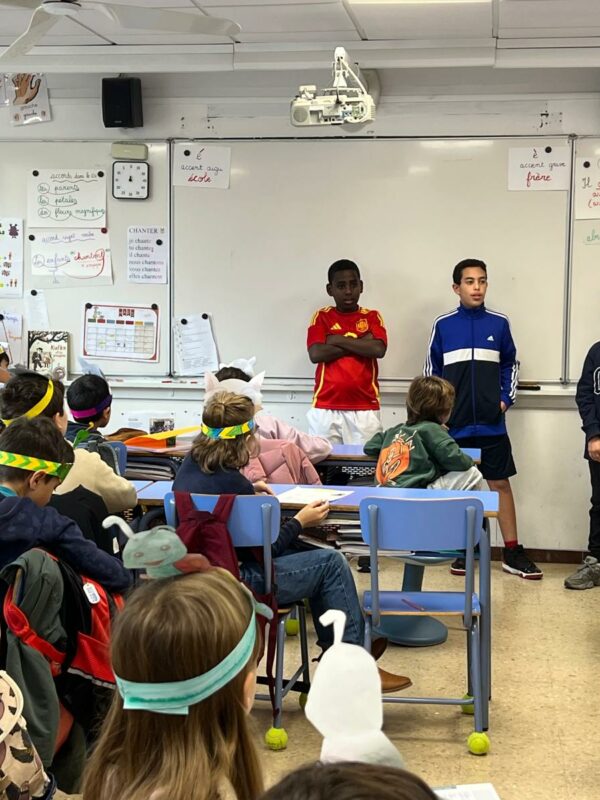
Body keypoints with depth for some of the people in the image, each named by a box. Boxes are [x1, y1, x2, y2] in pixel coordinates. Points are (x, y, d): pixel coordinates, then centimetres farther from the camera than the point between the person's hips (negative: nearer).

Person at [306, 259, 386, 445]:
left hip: (364, 408, 0)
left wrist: (337, 340, -5)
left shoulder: (372, 317, 10)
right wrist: (361, 344, -5)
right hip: (326, 407, 0)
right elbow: (316, 354, -7)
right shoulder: (322, 317, 9)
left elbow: (378, 349, -9)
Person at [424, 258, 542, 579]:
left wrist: (506, 399, 0)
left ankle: (512, 553, 8)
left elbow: (510, 365, 12)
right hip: (454, 423, 0)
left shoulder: (499, 323, 3)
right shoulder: (443, 325, 1)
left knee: (500, 483, 2)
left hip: (491, 423, 0)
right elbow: (431, 370, 6)